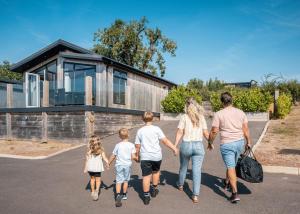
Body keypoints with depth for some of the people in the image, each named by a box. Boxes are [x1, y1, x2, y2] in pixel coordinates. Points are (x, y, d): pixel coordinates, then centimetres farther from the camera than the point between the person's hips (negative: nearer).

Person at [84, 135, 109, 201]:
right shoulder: (101, 150, -6)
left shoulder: (89, 151, -5)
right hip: (98, 167, -1)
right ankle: (97, 190, -15)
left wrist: (85, 168, 4)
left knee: (92, 179, 20)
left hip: (90, 167, 2)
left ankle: (93, 191, 31)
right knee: (98, 180, 8)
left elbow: (87, 160, -3)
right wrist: (107, 163, -2)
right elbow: (104, 158, -11)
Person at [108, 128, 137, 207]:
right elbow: (133, 157, -9)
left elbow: (113, 156, 1)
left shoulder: (118, 145, -5)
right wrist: (137, 159, 12)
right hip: (127, 165, 1)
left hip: (119, 165, -1)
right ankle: (124, 195, 32)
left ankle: (118, 196, -17)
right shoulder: (131, 145, -6)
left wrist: (108, 163, 16)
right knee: (126, 180, 17)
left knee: (118, 181, -1)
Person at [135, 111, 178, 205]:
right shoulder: (156, 129, -3)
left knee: (146, 176, 4)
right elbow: (165, 141, -9)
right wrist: (174, 148, -4)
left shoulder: (140, 131, 3)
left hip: (145, 157, 0)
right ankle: (154, 190, 35)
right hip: (156, 155, 0)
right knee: (156, 171, 24)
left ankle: (146, 197, 8)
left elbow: (137, 146, 5)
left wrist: (137, 156, 18)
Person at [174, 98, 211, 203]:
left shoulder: (184, 117, -4)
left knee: (183, 167, 21)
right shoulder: (201, 117, 3)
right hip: (198, 145, 1)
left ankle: (180, 185, 43)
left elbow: (179, 132, -10)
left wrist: (175, 145, -9)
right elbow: (206, 133, 3)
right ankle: (195, 195, 4)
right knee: (197, 170, 4)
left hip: (186, 144, 0)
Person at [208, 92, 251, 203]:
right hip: (240, 142, 5)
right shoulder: (241, 112, 2)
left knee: (231, 167, 1)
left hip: (227, 144, -5)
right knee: (232, 164, 23)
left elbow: (214, 131, -9)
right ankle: (227, 182, 43)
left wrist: (210, 142, 5)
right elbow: (246, 129, 3)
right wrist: (248, 142, 15)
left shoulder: (219, 114, -10)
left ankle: (235, 194, -3)